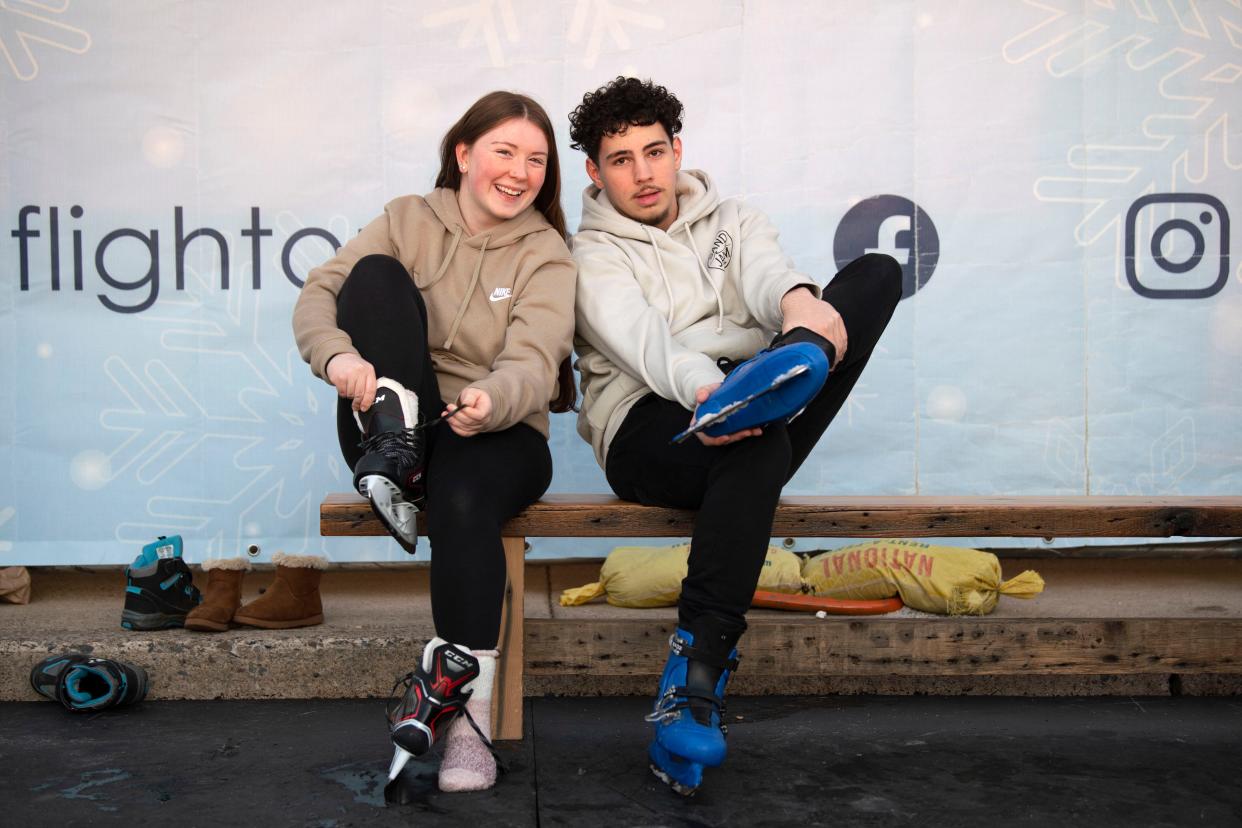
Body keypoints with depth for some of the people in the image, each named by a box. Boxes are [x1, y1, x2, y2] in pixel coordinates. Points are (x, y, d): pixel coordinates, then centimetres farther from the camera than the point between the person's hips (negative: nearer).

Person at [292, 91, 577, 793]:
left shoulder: (545, 254, 4)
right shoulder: (408, 220, 9)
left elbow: (533, 364, -13)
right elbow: (318, 294, -2)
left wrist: (490, 401, -38)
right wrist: (339, 355, -26)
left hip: (497, 432, -1)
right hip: (396, 430, 2)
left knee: (463, 497, -37)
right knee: (376, 274, -16)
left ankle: (467, 703, -29)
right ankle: (395, 460, -24)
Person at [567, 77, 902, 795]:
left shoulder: (732, 221, 24)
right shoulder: (593, 254, 10)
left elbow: (764, 270, -2)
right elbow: (636, 333, -13)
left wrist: (798, 299, -30)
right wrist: (701, 387, -37)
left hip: (746, 406, 5)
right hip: (651, 423, -4)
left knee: (878, 272, -9)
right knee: (757, 445, -41)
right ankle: (695, 685, -42)